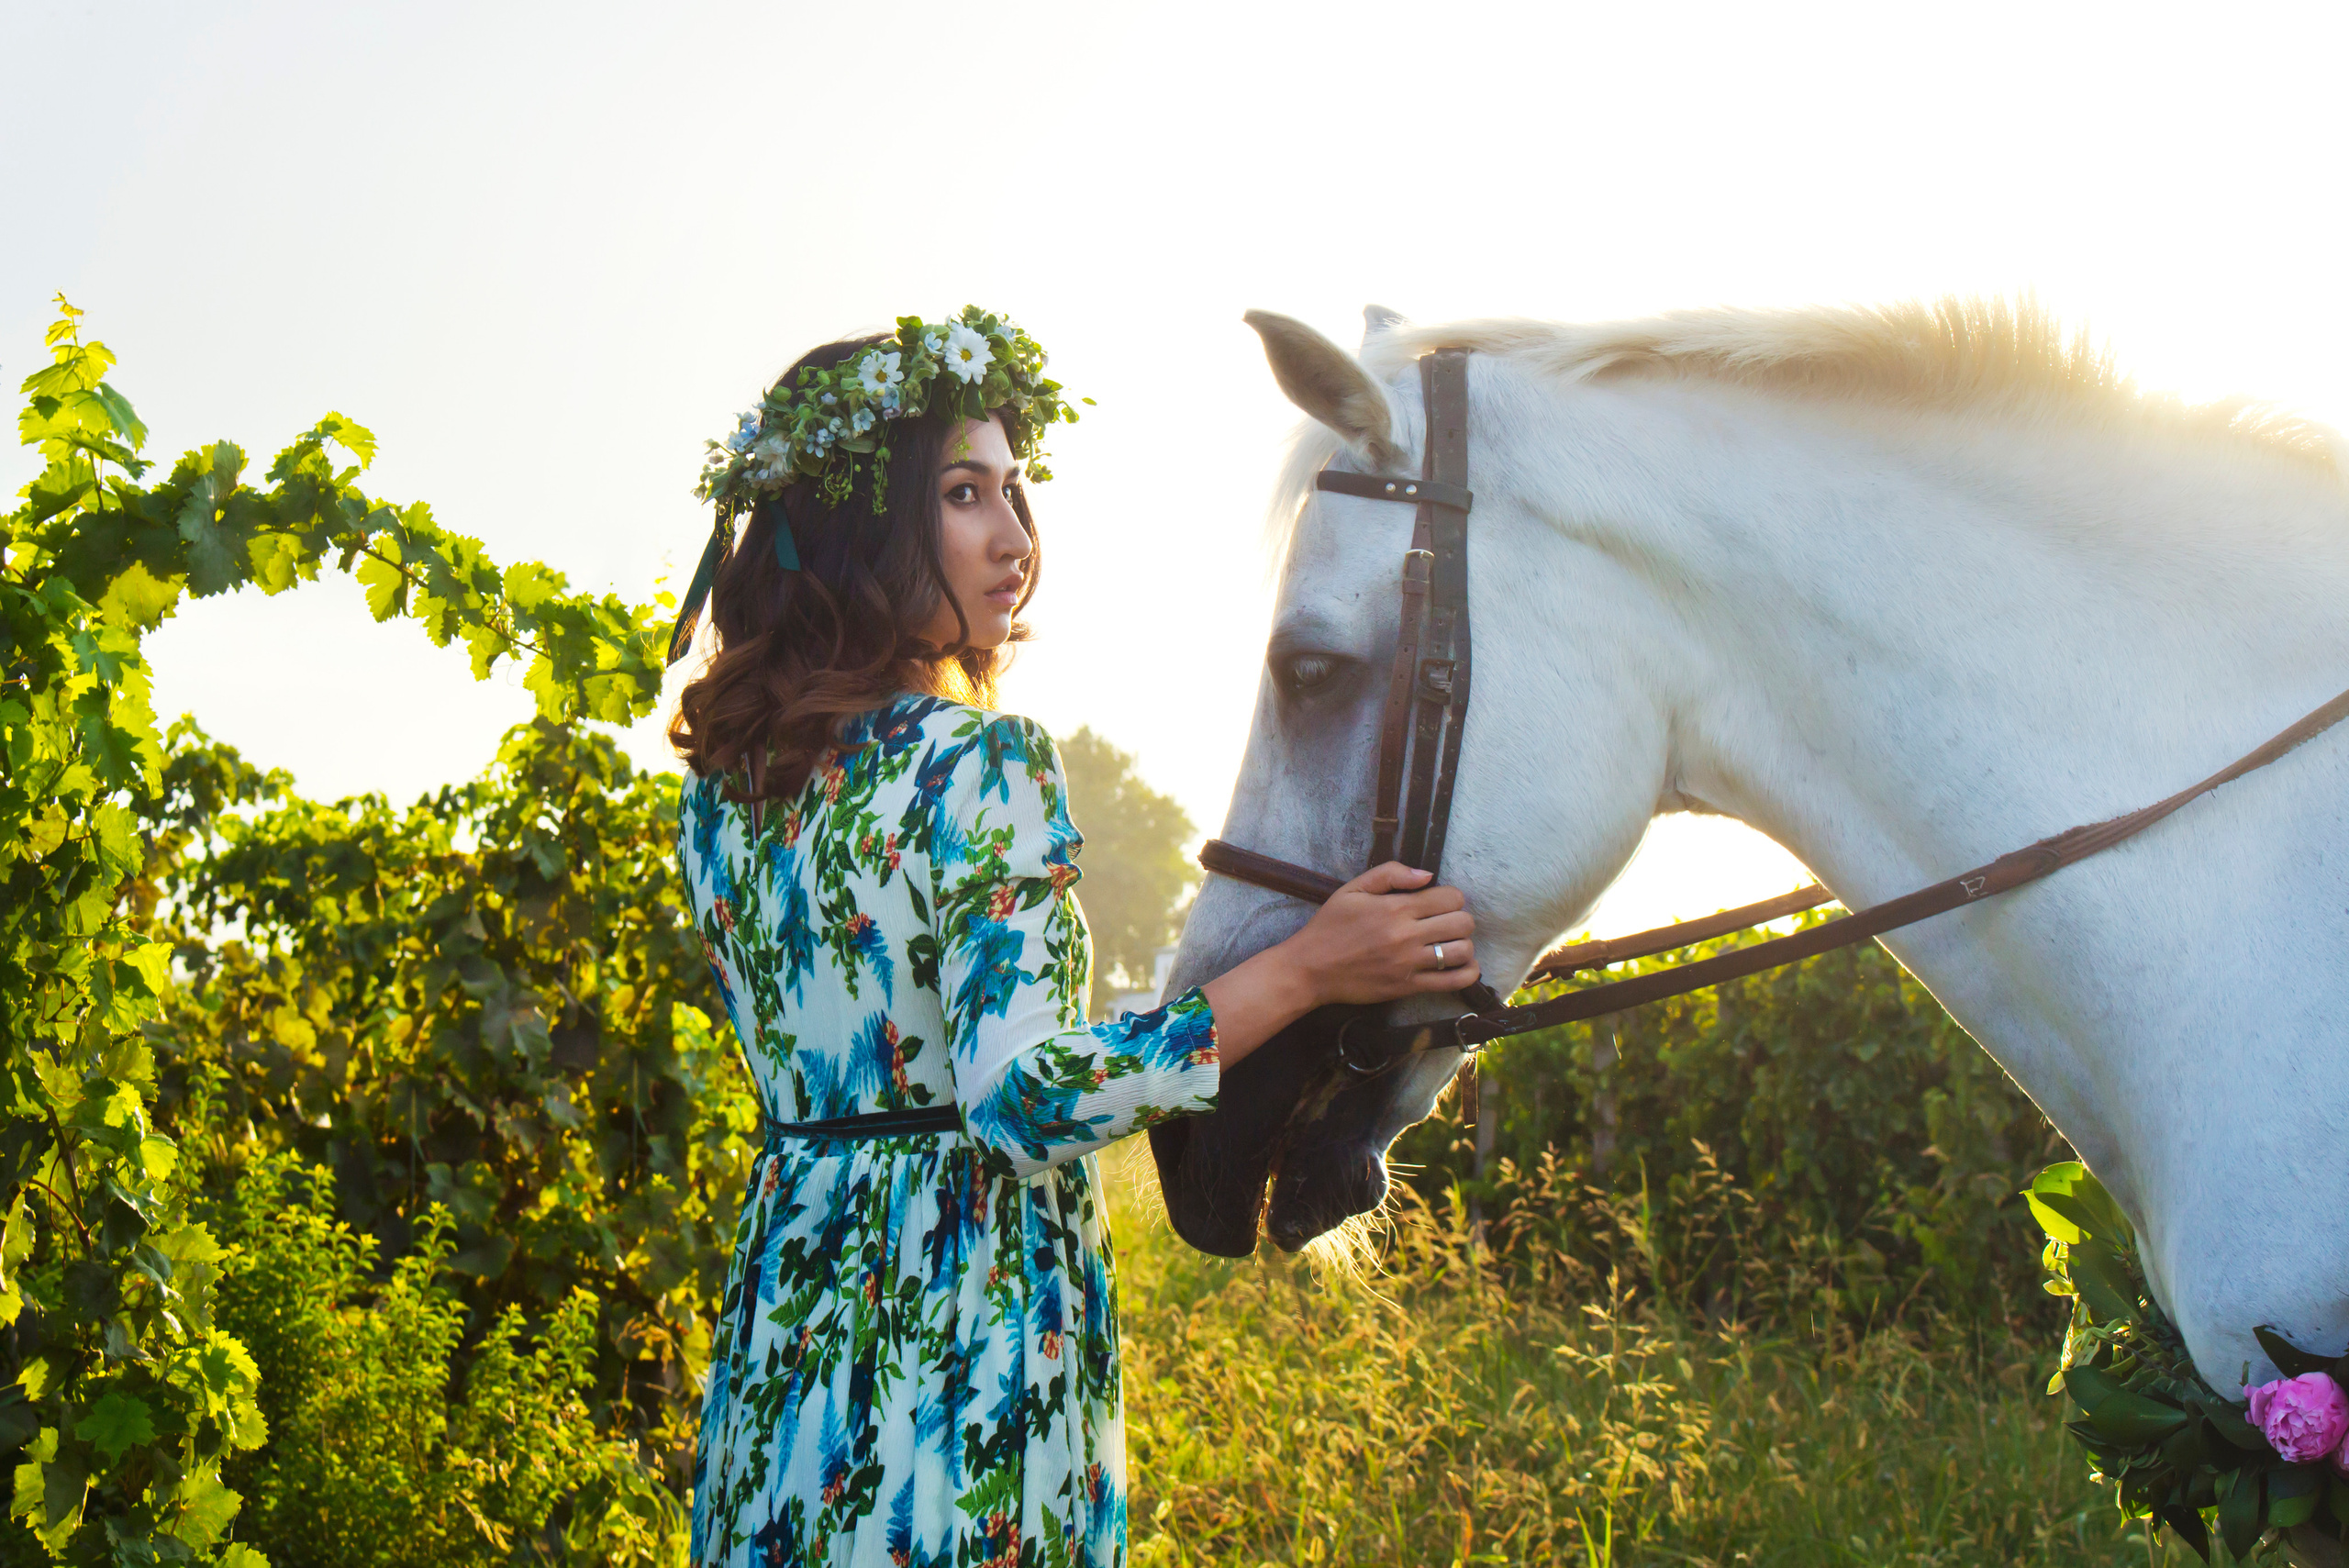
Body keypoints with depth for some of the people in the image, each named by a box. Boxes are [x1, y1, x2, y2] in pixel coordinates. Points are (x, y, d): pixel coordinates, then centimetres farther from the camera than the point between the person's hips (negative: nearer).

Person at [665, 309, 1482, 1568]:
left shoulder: (724, 783, 8)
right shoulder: (974, 764, -15)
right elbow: (1020, 1091, -25)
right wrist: (1304, 969, -25)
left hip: (784, 1297, 7)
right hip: (969, 1322, -7)